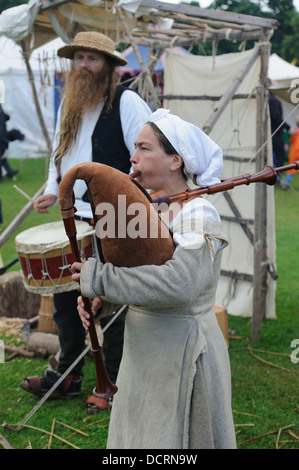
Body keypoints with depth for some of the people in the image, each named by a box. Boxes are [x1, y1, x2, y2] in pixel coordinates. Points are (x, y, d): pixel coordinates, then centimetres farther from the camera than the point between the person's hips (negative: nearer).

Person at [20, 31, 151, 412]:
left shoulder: (127, 102, -9)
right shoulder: (68, 104, 14)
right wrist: (52, 191, 9)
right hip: (74, 218, 7)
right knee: (64, 297, 13)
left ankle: (115, 386, 15)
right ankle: (67, 376, 30)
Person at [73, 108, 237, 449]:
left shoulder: (198, 214, -20)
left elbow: (180, 282, -35)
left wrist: (99, 277, -29)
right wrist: (100, 298, -8)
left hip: (181, 354, -8)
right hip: (148, 354, 8)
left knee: (172, 437, 7)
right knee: (141, 433, 20)